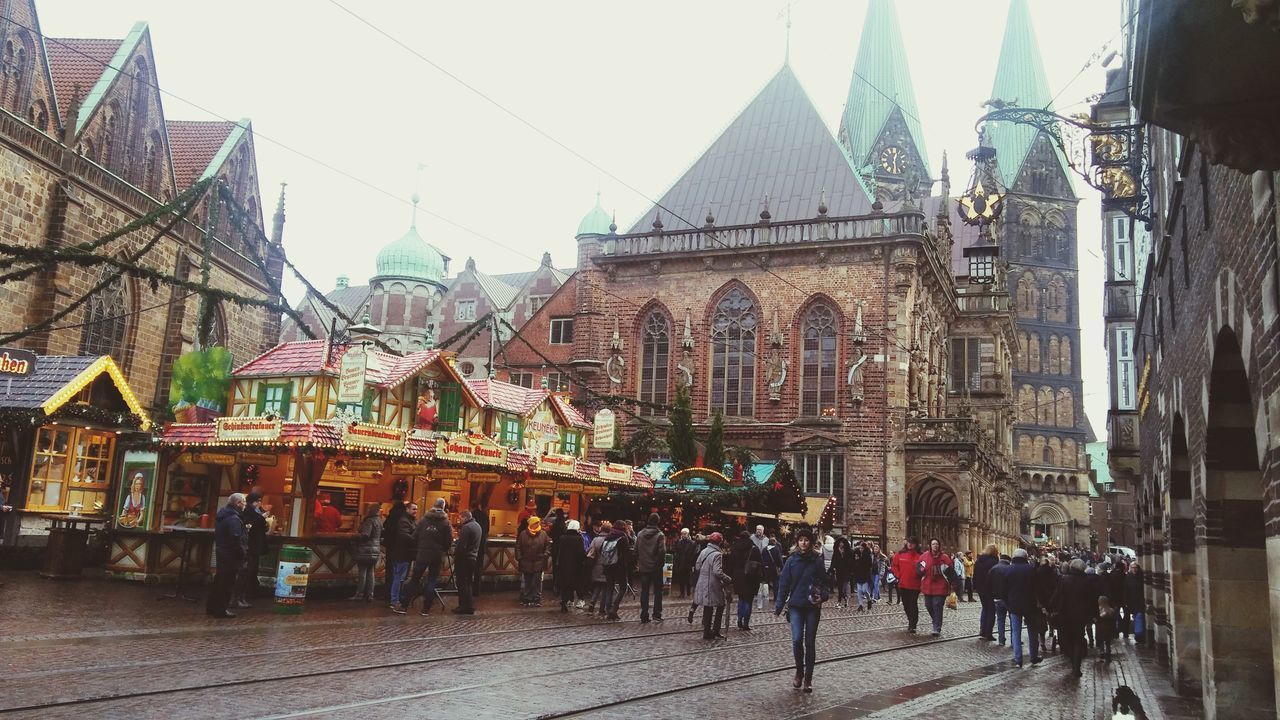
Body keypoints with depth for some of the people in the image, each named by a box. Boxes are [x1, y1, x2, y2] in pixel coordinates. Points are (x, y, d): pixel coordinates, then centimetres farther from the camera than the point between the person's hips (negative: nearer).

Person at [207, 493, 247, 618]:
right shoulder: (234, 519, -20)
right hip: (231, 555, -10)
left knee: (219, 580, 18)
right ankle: (220, 609, 1)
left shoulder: (222, 516, 12)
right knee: (226, 581, -3)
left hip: (221, 551, 10)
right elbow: (236, 539, -25)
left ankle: (211, 606, 26)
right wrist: (243, 552, -13)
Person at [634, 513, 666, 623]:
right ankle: (657, 616, 3)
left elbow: (636, 550, 4)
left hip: (643, 567, 3)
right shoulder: (660, 535, -12)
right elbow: (662, 551, -16)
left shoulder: (640, 534, 2)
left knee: (644, 591, 9)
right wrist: (662, 563, -1)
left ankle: (644, 616, 7)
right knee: (657, 591, 7)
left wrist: (638, 563, 11)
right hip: (656, 567, -3)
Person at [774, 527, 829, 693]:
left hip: (813, 606, 0)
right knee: (797, 639, -11)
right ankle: (799, 672, 13)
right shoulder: (792, 560, -1)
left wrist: (823, 596, -18)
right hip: (796, 606, 0)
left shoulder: (817, 560, -1)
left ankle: (808, 678, 16)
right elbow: (784, 583, 0)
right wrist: (779, 605, -3)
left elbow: (824, 582, 2)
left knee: (810, 642, 4)